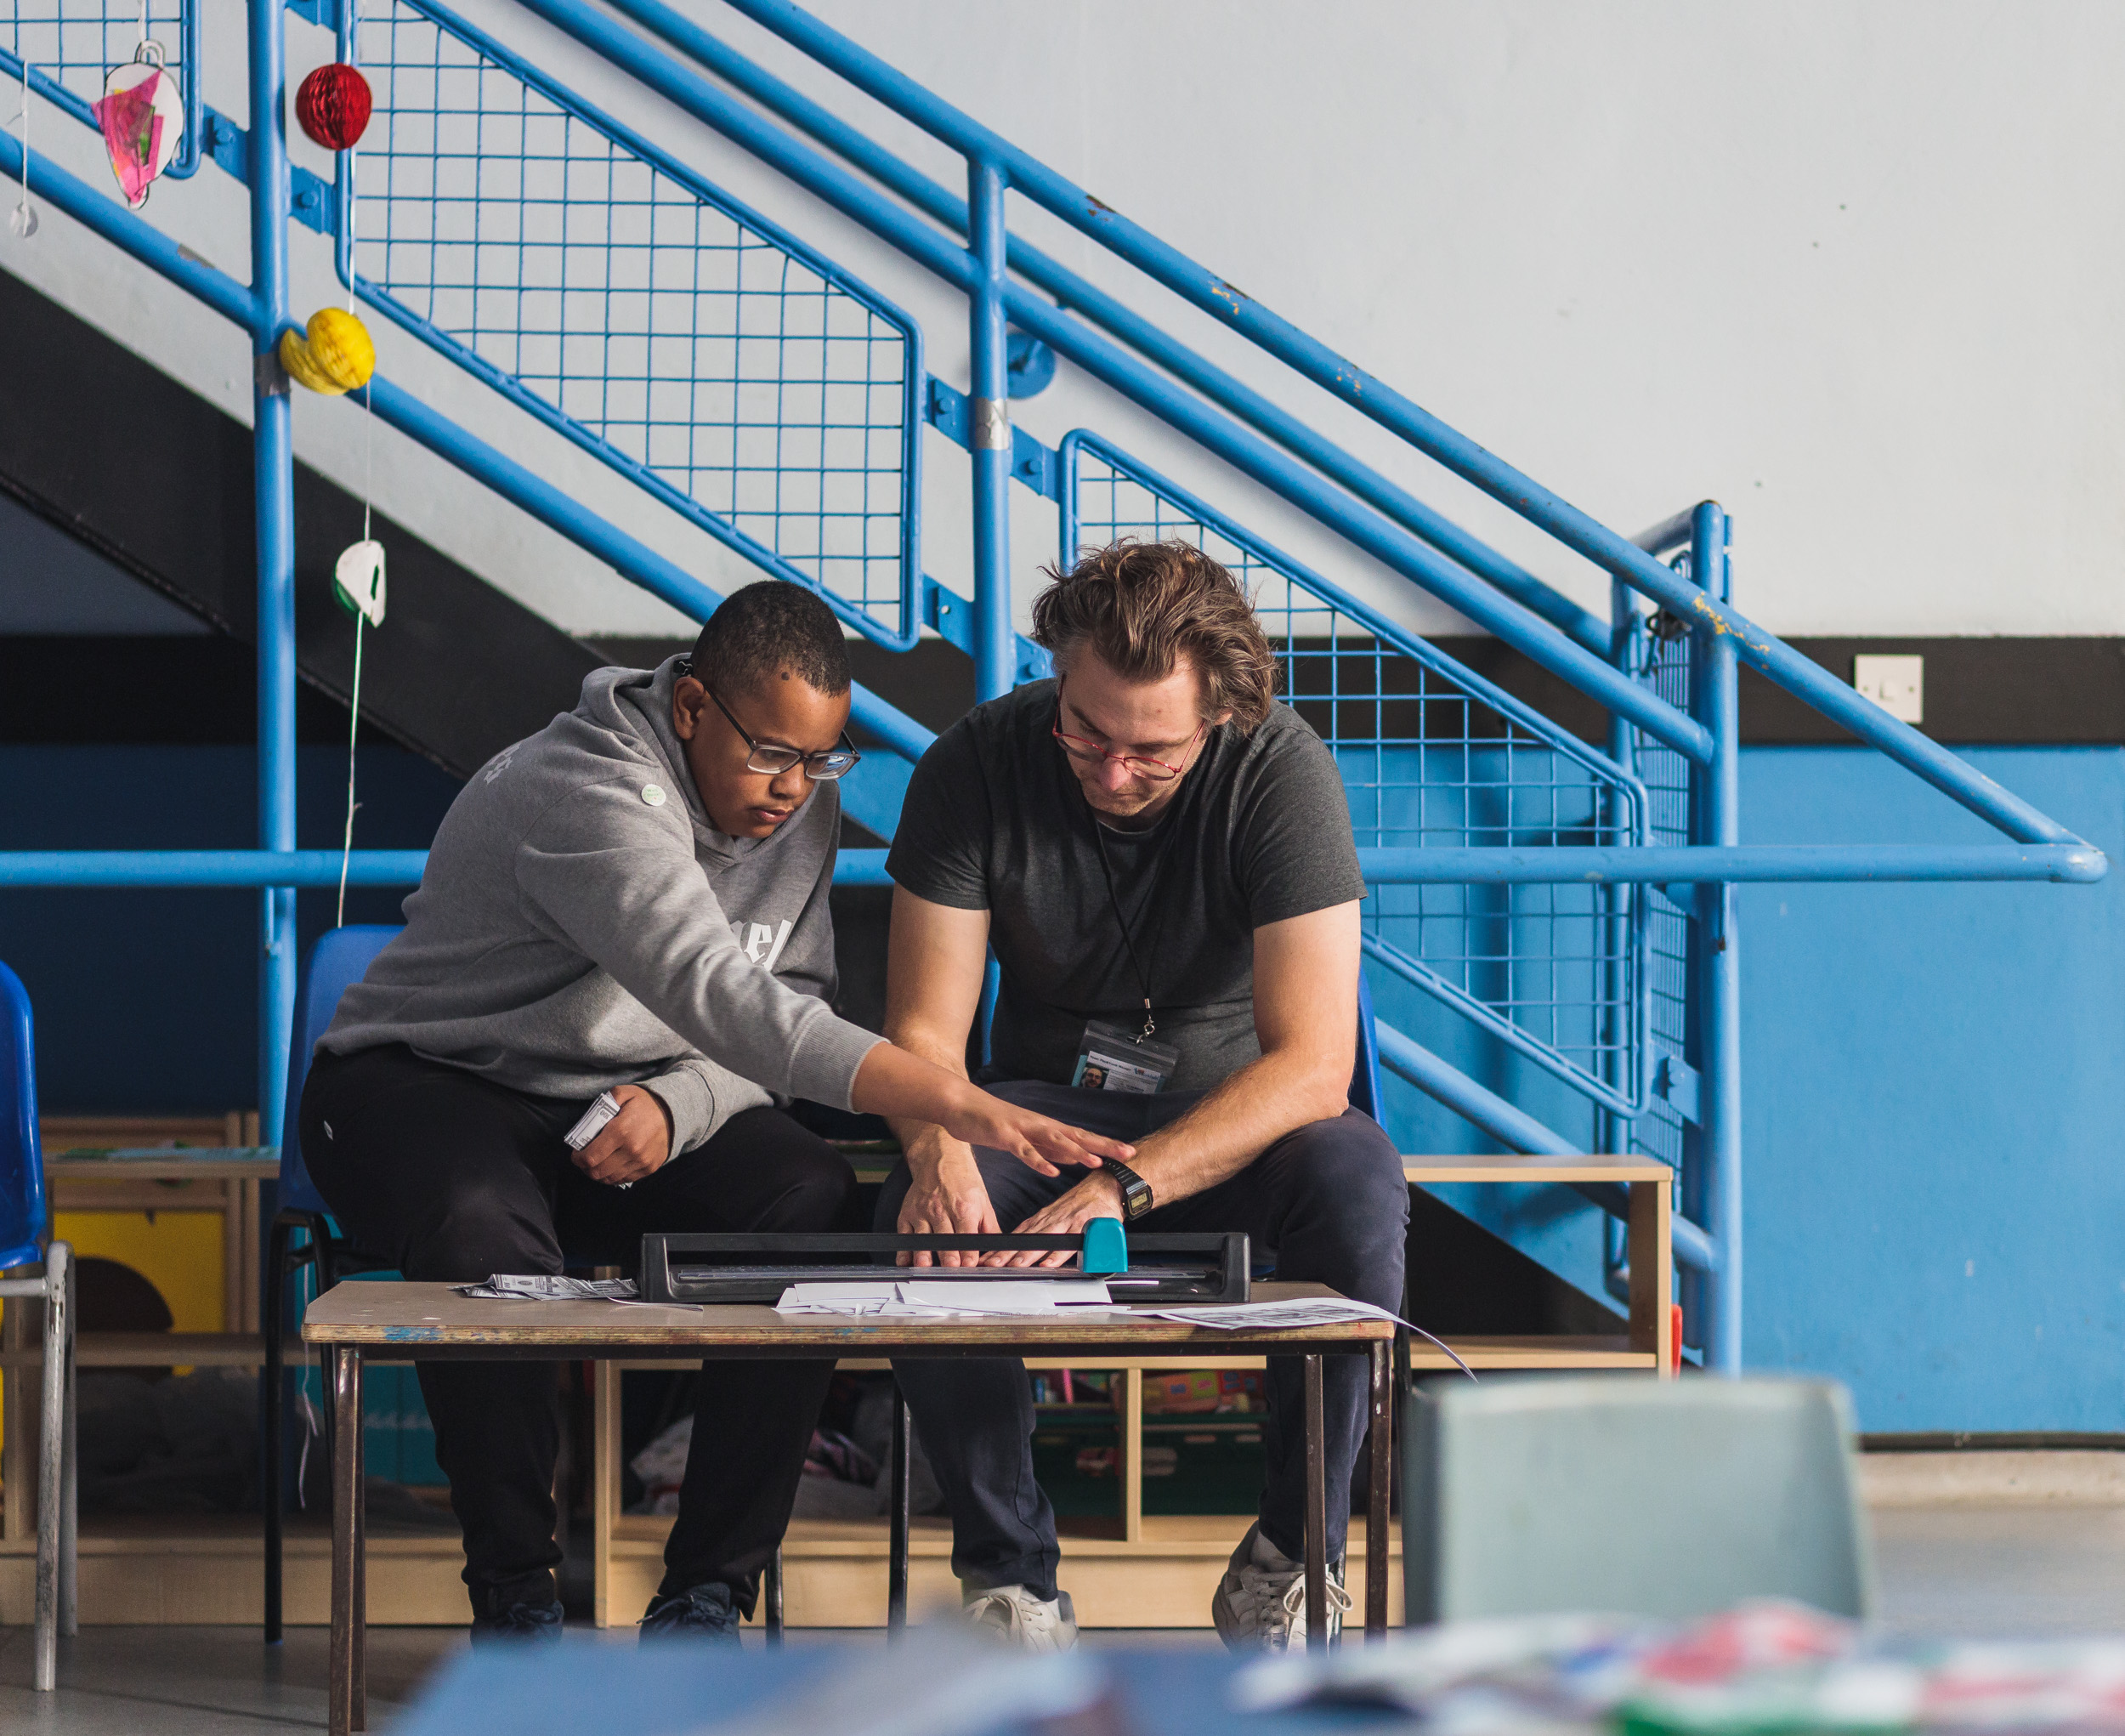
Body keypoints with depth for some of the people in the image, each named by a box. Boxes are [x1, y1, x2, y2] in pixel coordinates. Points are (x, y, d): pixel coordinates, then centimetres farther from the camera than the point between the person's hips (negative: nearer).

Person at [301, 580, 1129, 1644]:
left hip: (630, 1107, 6)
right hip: (423, 1081, -6)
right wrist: (957, 1106, -50)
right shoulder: (585, 796, -28)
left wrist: (676, 1105, -22)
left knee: (817, 1206, -23)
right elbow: (721, 997, -40)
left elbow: (786, 1008, 2)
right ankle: (513, 1594, -20)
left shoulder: (801, 804, -1)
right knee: (484, 1237, -40)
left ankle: (706, 1596, -18)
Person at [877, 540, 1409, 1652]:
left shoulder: (1281, 771, -21)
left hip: (1240, 1106, -1)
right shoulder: (976, 765, -14)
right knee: (922, 1217, -31)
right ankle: (1010, 1581, -16)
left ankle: (1287, 1564, -17)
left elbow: (1313, 1063, -26)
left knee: (1357, 1185, -35)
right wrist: (938, 1151, -36)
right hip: (1051, 1096, 1)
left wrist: (1123, 1186, -39)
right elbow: (924, 1032, -11)